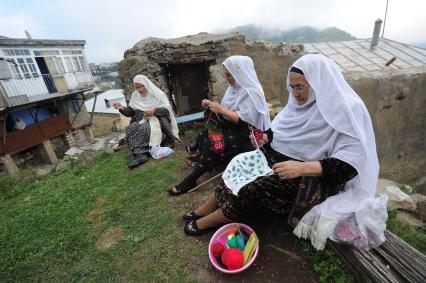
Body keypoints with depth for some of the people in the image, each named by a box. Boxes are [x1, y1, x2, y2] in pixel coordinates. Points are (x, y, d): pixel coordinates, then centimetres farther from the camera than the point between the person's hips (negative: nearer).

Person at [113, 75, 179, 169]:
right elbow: (131, 112, 16)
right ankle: (139, 154, -38)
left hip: (156, 120, -4)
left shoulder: (157, 94, -1)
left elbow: (167, 110, -9)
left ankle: (139, 154, -29)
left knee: (143, 129, -35)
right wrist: (122, 108, -2)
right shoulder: (135, 96, 14)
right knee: (130, 128, -27)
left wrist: (154, 110, -23)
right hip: (141, 121, 5)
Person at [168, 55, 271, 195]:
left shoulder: (251, 92, -17)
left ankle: (191, 180, -11)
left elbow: (244, 120, -26)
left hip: (244, 134, -9)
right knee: (203, 136, -10)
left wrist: (221, 109, -23)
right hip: (230, 127, 9)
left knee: (211, 142, -23)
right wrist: (211, 105, -1)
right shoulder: (234, 88, 10)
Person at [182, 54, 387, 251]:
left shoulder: (345, 111, -19)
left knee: (255, 187, -22)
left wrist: (302, 168, -36)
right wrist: (266, 137, -8)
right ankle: (203, 211, 7)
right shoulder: (302, 102, 1)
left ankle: (206, 222, 1)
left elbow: (350, 163, -25)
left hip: (313, 176, -7)